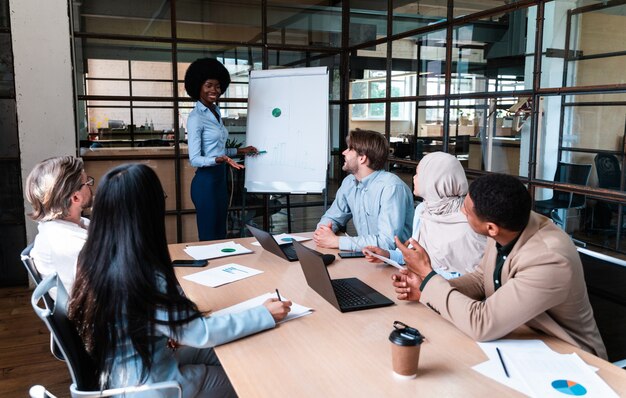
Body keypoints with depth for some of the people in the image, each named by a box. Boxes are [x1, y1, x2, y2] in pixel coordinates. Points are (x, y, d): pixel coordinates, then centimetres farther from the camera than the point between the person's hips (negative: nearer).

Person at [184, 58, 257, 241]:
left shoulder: (216, 112, 12)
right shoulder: (195, 117, -14)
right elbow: (194, 159, -19)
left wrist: (240, 151, 16)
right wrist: (220, 160, -33)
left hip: (220, 179, 9)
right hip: (205, 181, -9)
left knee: (221, 235, 14)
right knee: (208, 238, -1)